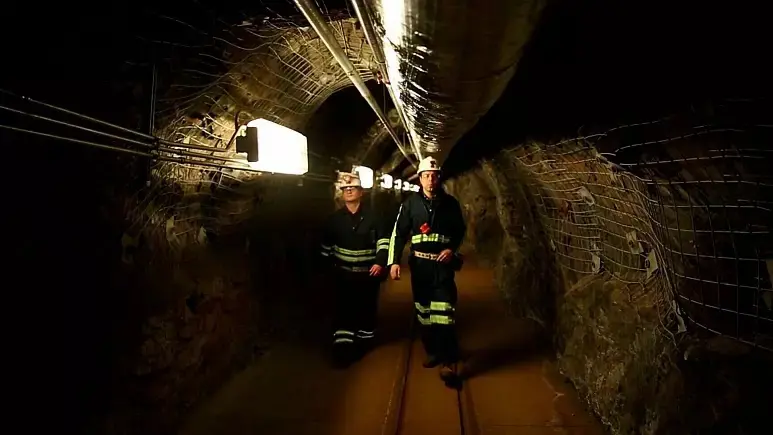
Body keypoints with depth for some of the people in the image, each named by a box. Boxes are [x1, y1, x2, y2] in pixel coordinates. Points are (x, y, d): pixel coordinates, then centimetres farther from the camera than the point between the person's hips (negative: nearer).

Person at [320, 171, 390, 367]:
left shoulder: (373, 217, -2)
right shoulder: (334, 218, 2)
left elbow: (383, 241, -4)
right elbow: (327, 245, 11)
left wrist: (380, 262, -16)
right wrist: (328, 266, 9)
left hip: (369, 272, 0)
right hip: (344, 273, 0)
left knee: (367, 308, 10)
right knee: (344, 309, -3)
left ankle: (364, 343, 27)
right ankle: (342, 348, -1)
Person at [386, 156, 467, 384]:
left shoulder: (450, 203, -1)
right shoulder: (411, 203, -1)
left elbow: (460, 230, 10)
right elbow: (399, 233, -2)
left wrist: (452, 249, -7)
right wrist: (394, 261, -11)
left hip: (443, 263, -2)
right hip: (419, 263, 2)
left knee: (443, 313, -10)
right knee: (423, 310, 12)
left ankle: (449, 362, -5)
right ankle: (432, 351, 29)